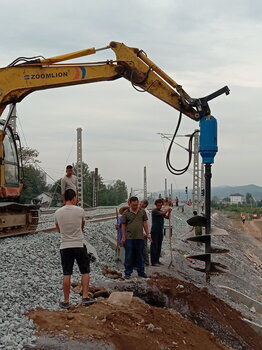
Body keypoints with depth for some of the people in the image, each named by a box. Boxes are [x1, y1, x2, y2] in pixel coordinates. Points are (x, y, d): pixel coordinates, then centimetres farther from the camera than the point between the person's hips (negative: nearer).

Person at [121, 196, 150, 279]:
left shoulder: (142, 212, 8)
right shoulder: (126, 213, 0)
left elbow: (145, 223, 12)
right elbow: (123, 225, 3)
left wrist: (147, 233, 7)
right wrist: (123, 237, -1)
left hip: (140, 237, 3)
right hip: (129, 238, -3)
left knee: (140, 256, 11)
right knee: (129, 256, 1)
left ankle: (141, 272, 22)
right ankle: (128, 273, 10)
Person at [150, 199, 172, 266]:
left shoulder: (161, 211, 16)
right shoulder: (154, 211, -10)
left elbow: (167, 217, 9)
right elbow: (163, 213, -23)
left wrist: (169, 212, -8)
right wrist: (167, 209, -8)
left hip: (160, 231, 8)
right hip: (155, 231, -8)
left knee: (159, 246, 10)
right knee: (154, 246, -7)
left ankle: (157, 260, 16)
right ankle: (153, 262, -7)